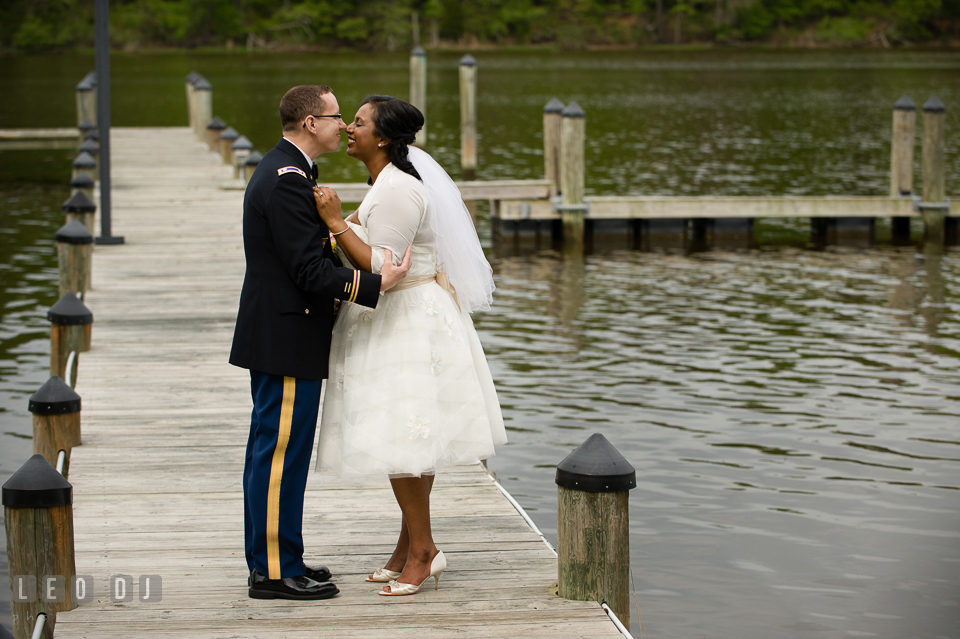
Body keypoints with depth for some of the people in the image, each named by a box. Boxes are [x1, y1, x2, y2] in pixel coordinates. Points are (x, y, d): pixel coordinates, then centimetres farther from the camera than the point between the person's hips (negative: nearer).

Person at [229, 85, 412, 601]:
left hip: (275, 337, 11)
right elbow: (309, 271, -23)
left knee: (271, 450, 15)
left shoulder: (279, 171, 15)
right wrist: (376, 284, -25)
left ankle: (269, 559, 23)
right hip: (287, 340, -11)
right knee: (281, 451, -5)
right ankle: (275, 571, 1)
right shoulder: (288, 181, -19)